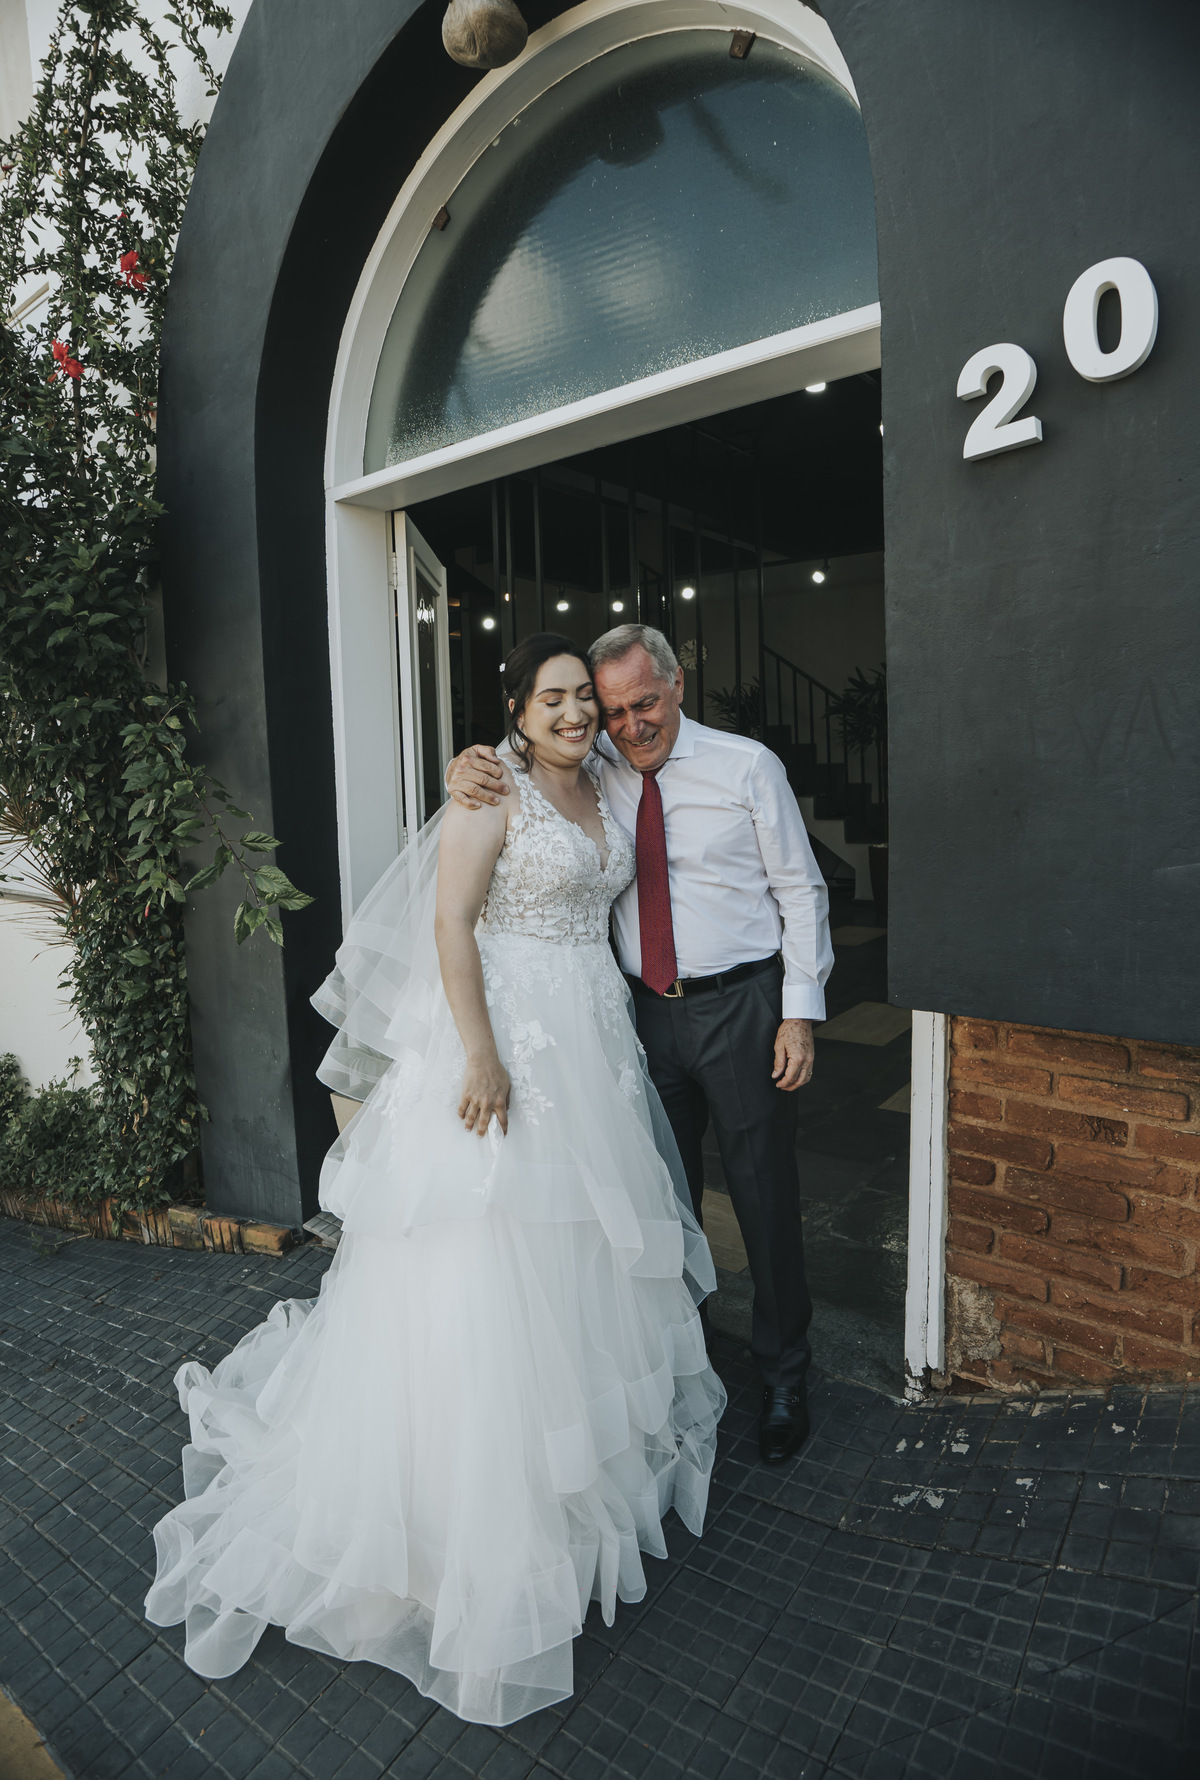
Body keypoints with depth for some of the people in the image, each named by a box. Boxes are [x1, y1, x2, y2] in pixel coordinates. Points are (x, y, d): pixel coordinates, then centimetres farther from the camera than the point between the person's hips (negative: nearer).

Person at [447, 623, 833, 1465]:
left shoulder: (747, 766, -4)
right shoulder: (592, 774, 3)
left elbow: (801, 891, -2)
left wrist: (801, 1011, -8)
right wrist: (468, 770, -16)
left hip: (742, 1006, -2)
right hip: (647, 1012, 3)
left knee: (765, 1195, 8)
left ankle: (785, 1377, 30)